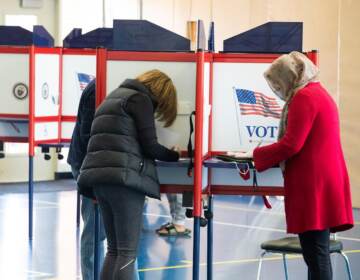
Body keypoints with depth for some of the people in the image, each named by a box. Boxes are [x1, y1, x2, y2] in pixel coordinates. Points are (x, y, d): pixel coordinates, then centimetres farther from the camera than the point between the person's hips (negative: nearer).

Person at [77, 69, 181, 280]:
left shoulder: (114, 97, 27)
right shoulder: (140, 99, -1)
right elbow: (149, 146, -6)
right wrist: (175, 156, 11)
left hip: (100, 175, 8)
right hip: (123, 176, -8)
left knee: (114, 250, 11)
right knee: (128, 252, -8)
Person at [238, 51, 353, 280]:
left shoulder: (304, 97, -10)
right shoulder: (319, 93, 20)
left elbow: (291, 144, -15)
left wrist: (255, 155, -3)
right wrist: (263, 156, 19)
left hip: (313, 184, -10)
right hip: (323, 181, 10)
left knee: (316, 255, -10)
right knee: (318, 253, 10)